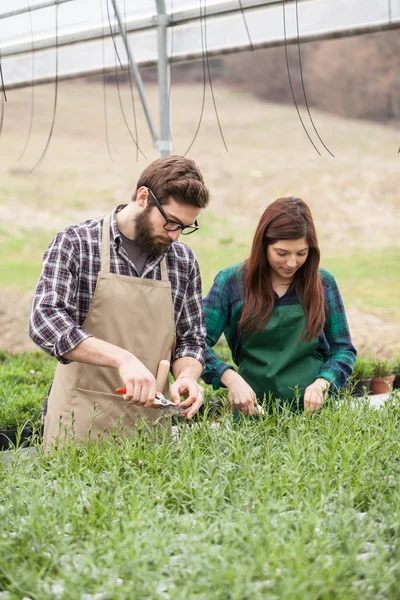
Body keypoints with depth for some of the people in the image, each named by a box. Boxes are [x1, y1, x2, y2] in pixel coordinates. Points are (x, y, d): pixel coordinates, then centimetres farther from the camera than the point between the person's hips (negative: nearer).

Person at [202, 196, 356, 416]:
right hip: (253, 412, -1)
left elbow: (343, 349, 5)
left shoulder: (322, 283, 2)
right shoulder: (231, 281, -3)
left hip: (314, 407, 1)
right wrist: (230, 379, -22)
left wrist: (322, 383, -14)